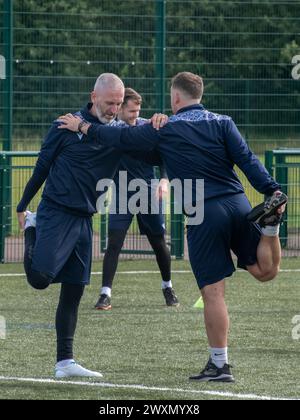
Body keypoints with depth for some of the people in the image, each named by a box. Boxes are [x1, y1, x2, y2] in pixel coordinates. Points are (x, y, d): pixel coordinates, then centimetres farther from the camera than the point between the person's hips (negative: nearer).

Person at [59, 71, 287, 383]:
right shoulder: (222, 123, 11)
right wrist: (272, 192, -8)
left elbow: (121, 138, 11)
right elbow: (247, 160, -1)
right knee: (265, 271, 14)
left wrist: (83, 128, 24)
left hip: (204, 216, -3)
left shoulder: (165, 131, 4)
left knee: (213, 292, 0)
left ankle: (219, 365, 3)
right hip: (238, 205, 3)